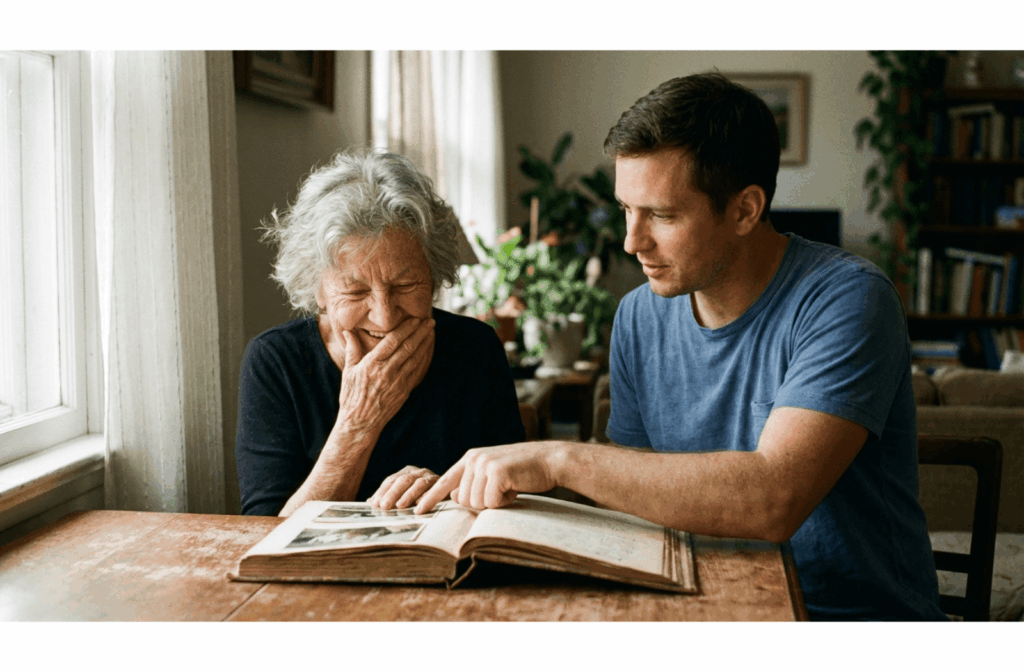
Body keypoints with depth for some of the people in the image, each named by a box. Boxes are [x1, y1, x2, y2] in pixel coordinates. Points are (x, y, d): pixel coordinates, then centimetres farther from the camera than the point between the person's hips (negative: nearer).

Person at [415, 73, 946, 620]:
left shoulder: (846, 301, -17)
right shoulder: (639, 318, 2)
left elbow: (774, 498, -30)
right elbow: (642, 496, 9)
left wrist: (561, 459, -30)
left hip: (857, 616, -4)